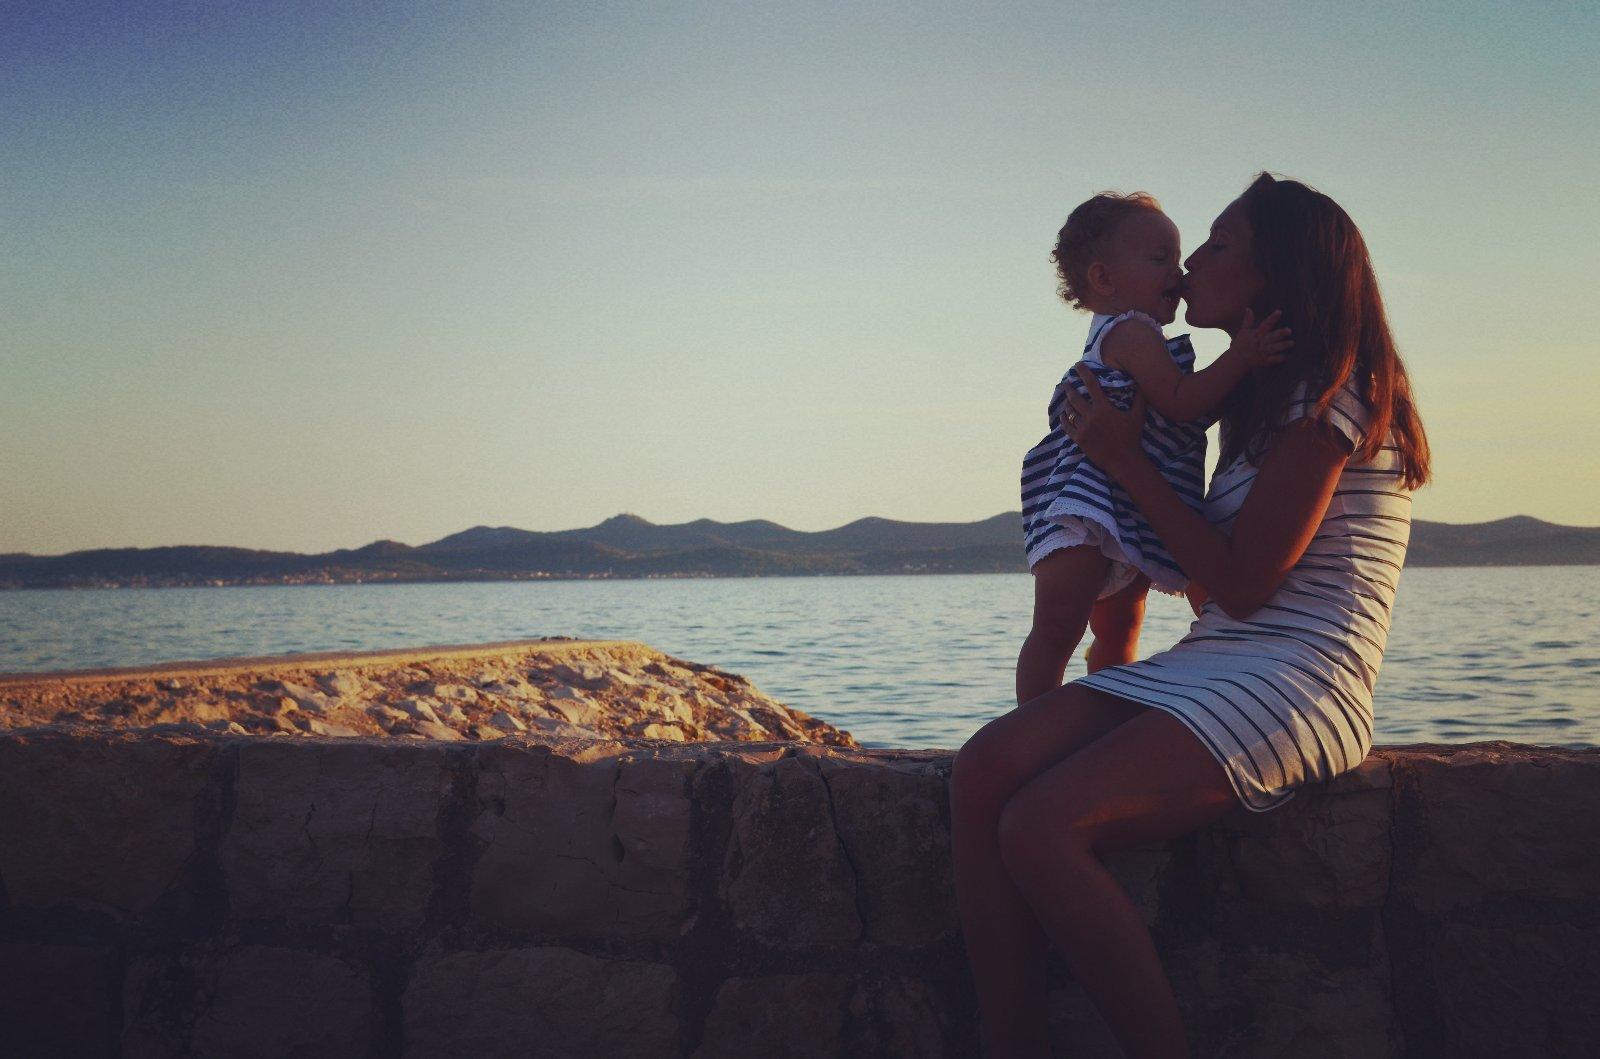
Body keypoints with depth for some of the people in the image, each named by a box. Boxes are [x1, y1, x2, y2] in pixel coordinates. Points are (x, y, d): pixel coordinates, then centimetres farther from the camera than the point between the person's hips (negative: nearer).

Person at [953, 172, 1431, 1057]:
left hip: (1294, 686, -9)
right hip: (1205, 668, 9)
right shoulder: (1264, 400, 22)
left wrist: (1126, 459, -7)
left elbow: (1242, 584, -14)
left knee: (1041, 826, -28)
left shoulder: (1330, 397, -7)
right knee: (983, 768, -14)